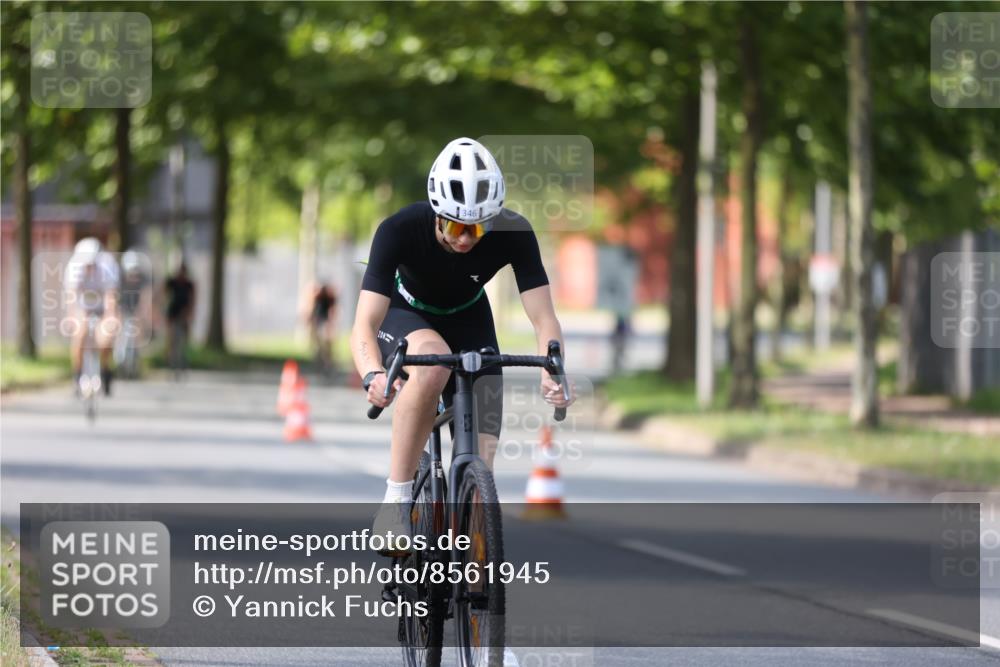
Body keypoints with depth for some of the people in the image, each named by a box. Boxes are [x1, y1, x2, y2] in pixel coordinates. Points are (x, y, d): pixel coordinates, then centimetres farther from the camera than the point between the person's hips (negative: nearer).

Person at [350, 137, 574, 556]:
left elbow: (544, 319, -30)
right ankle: (396, 501, -31)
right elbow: (364, 326, -39)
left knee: (481, 469, -11)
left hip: (468, 321, 3)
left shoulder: (513, 235, -28)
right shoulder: (399, 230, -34)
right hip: (404, 316, -3)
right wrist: (373, 375, -60)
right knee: (432, 361, -40)